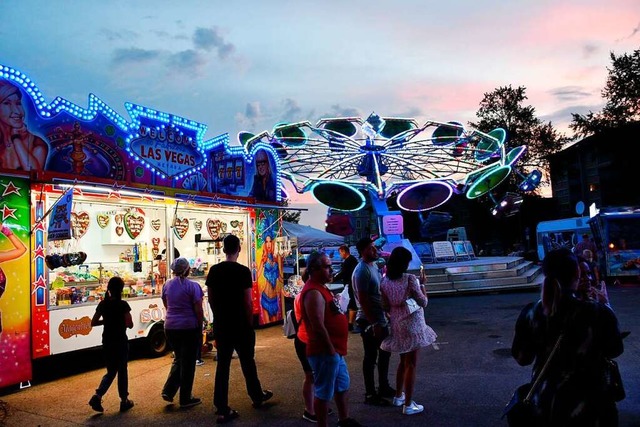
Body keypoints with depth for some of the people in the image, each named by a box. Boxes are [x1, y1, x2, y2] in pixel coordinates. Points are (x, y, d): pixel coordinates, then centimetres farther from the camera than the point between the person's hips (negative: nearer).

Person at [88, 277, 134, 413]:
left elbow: (93, 323, 5)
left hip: (107, 342, 5)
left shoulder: (103, 304, 0)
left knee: (111, 371, 17)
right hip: (120, 341, -5)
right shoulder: (123, 305, -15)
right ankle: (124, 401, 18)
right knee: (122, 371, 9)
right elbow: (130, 325, -16)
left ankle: (97, 396, -2)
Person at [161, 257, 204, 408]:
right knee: (188, 363, 6)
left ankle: (168, 391, 16)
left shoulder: (167, 285, 3)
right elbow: (198, 310, -11)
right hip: (189, 327, -5)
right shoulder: (193, 286, -13)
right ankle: (185, 399, 14)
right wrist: (200, 328, 0)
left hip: (170, 327, 5)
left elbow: (166, 306, 14)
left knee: (178, 359, 23)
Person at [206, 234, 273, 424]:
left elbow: (211, 299, 7)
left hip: (220, 325, 4)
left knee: (222, 364, 7)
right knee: (247, 362, 14)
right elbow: (248, 301, -14)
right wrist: (250, 323, -3)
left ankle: (222, 410, 10)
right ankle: (257, 396, 33)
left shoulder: (214, 271, 1)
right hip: (240, 325, -4)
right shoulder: (243, 271, -14)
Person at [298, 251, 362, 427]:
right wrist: (331, 350, -20)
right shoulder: (314, 292, -23)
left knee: (342, 386, 25)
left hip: (335, 350, 11)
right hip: (324, 352, -11)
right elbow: (318, 327, -27)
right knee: (323, 393, 4)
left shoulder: (320, 288, 11)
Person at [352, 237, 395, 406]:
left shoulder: (374, 266, 9)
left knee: (385, 353, 19)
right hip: (369, 322, -9)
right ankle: (370, 395, 15)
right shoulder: (362, 271, -19)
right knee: (371, 357, 2)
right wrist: (373, 324, -22)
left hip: (380, 319, 9)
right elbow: (363, 300, -23)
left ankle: (384, 387, 34)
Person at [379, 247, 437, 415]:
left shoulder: (385, 281, -2)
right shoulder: (410, 279, -19)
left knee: (403, 361, 24)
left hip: (396, 324, 6)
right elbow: (423, 302, -12)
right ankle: (408, 405, 14)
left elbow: (386, 307, 3)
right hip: (411, 324, -6)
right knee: (411, 364, 5)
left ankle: (398, 396, 35)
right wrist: (422, 284, -1)